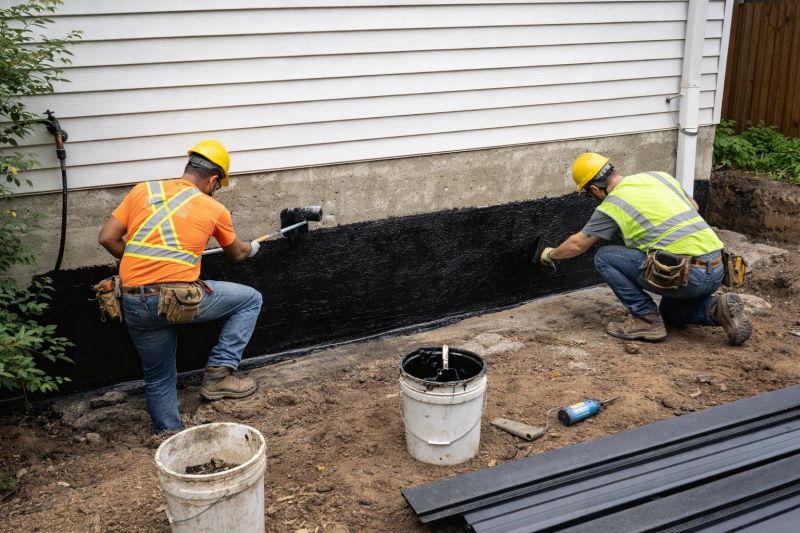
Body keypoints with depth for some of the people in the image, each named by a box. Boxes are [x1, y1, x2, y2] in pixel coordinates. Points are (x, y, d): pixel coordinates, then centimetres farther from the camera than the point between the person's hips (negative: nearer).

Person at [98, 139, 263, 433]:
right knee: (250, 299, 17)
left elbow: (107, 238, 10)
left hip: (134, 304, 4)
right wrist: (252, 248, 49)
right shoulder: (214, 209, 8)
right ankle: (218, 373, 12)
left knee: (158, 378, 21)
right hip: (179, 297, -4)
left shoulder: (142, 190, 14)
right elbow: (237, 253, 26)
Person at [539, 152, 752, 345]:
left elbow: (576, 245, 10)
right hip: (717, 270, 8)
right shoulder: (659, 176, 15)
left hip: (686, 273, -8)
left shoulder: (612, 205, -2)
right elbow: (693, 206, 31)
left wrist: (550, 254, 28)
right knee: (670, 312, 34)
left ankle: (646, 319, 2)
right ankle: (717, 309, 7)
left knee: (604, 257, 3)